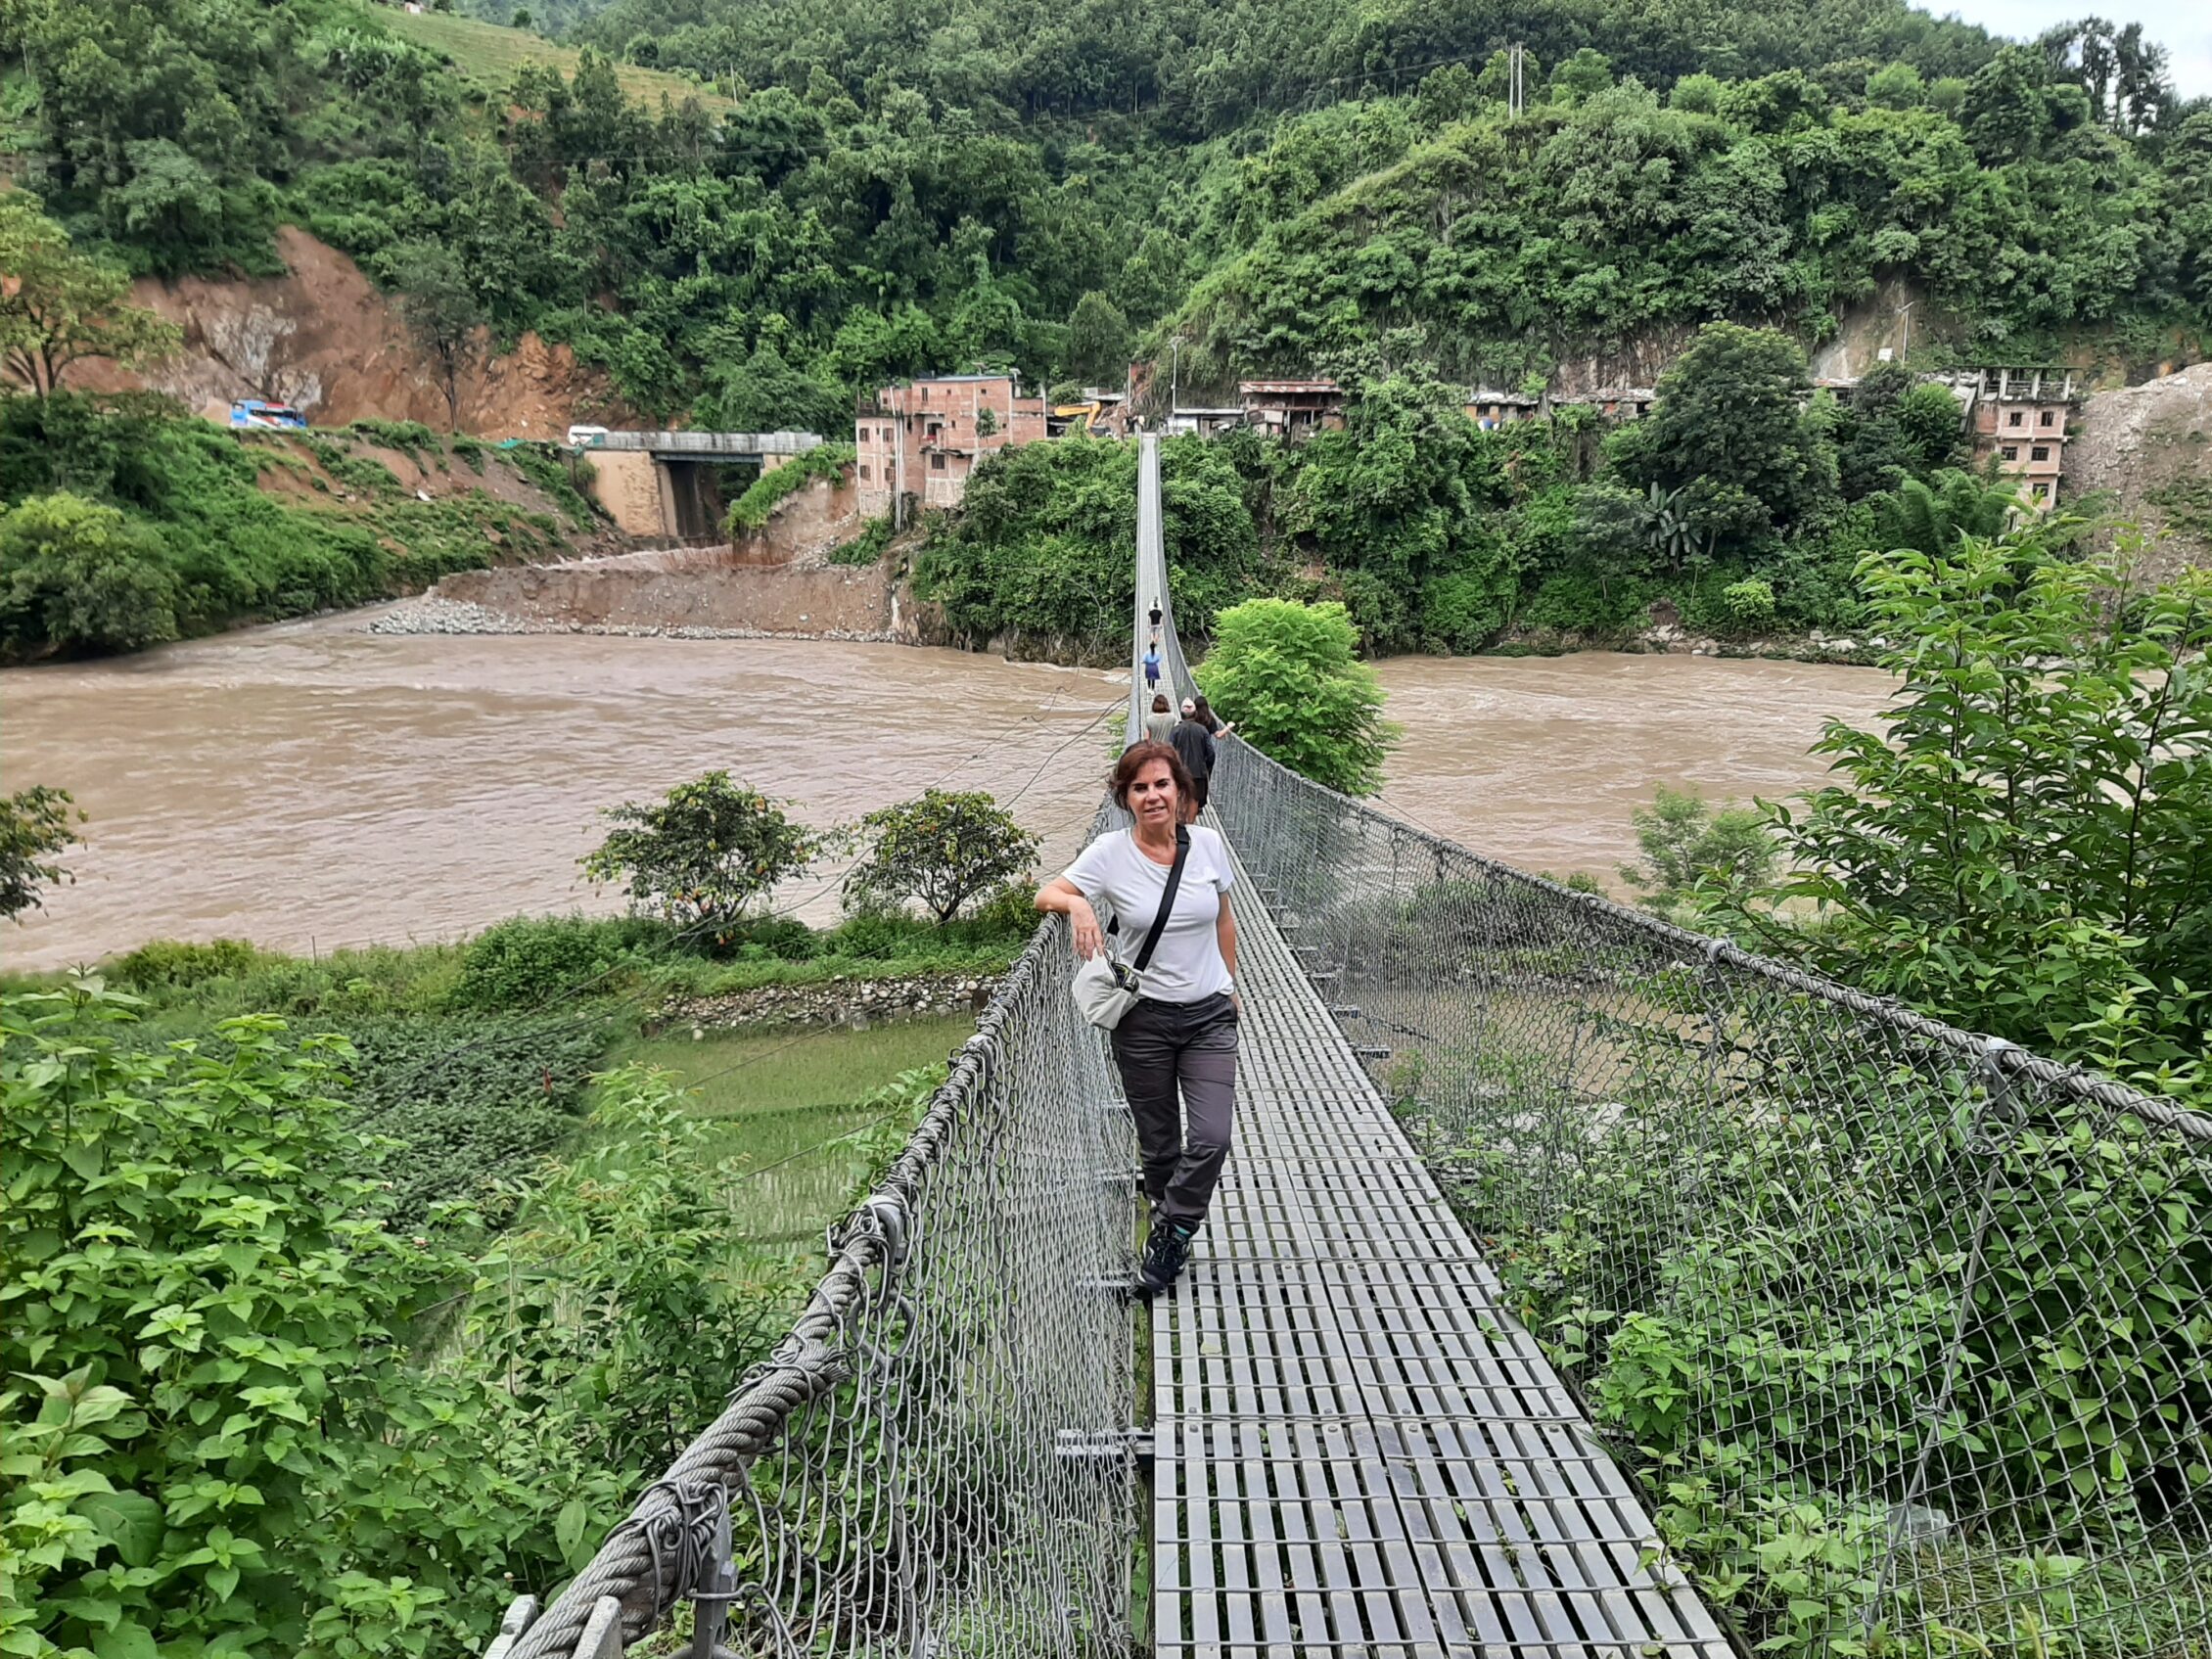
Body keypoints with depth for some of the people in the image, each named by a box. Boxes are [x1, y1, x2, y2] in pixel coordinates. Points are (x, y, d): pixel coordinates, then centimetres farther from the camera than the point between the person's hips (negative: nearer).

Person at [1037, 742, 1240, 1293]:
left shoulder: (1208, 844, -2)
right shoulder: (1110, 853, -9)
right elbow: (1047, 894, -8)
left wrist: (1231, 985, 16)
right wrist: (1076, 903, -29)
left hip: (1209, 1015, 1)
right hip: (1143, 1019, -1)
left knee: (1211, 1139, -10)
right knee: (1159, 1143, 9)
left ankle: (1169, 1232, 13)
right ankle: (1176, 1231, 34)